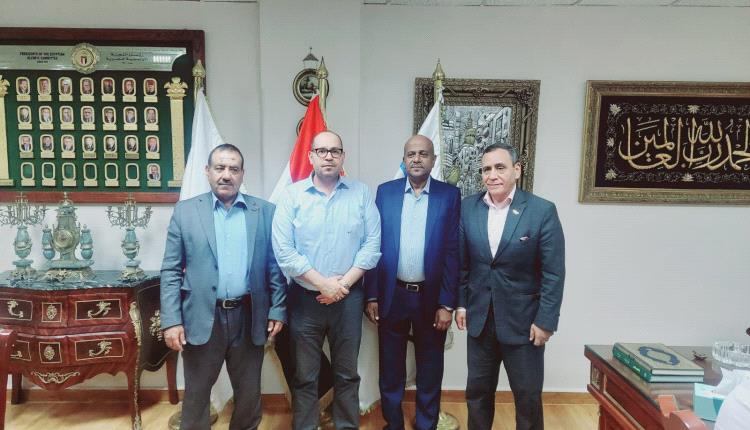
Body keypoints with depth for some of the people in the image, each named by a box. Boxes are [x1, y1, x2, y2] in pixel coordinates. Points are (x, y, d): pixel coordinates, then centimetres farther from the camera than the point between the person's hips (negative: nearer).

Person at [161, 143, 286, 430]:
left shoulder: (265, 211, 2)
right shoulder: (185, 211, 1)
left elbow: (275, 266, 4)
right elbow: (171, 271, 0)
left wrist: (278, 309, 0)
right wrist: (171, 320, -6)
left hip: (249, 317, 1)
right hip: (202, 318, -1)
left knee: (249, 393, 16)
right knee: (196, 393, 14)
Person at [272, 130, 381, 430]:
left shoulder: (361, 193, 1)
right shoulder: (292, 195, -4)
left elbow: (372, 243, -3)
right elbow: (283, 250, -10)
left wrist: (343, 284, -11)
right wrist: (324, 283, -13)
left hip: (349, 298, 1)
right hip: (305, 298, -1)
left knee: (347, 373, 15)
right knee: (304, 376, 13)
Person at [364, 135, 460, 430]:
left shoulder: (449, 195, -3)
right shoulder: (385, 192, 1)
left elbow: (453, 251, -5)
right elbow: (374, 247, 1)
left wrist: (447, 303, -8)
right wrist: (372, 296, -2)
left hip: (431, 298, -1)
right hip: (392, 296, 1)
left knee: (430, 372, 14)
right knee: (390, 370, 15)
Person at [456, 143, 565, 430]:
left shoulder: (542, 211, -12)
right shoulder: (468, 207, -2)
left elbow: (553, 273, -10)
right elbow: (461, 262, 5)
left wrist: (546, 321, -11)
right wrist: (460, 303, 4)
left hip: (523, 320, -3)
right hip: (479, 317, 3)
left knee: (528, 395, 12)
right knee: (477, 391, 17)